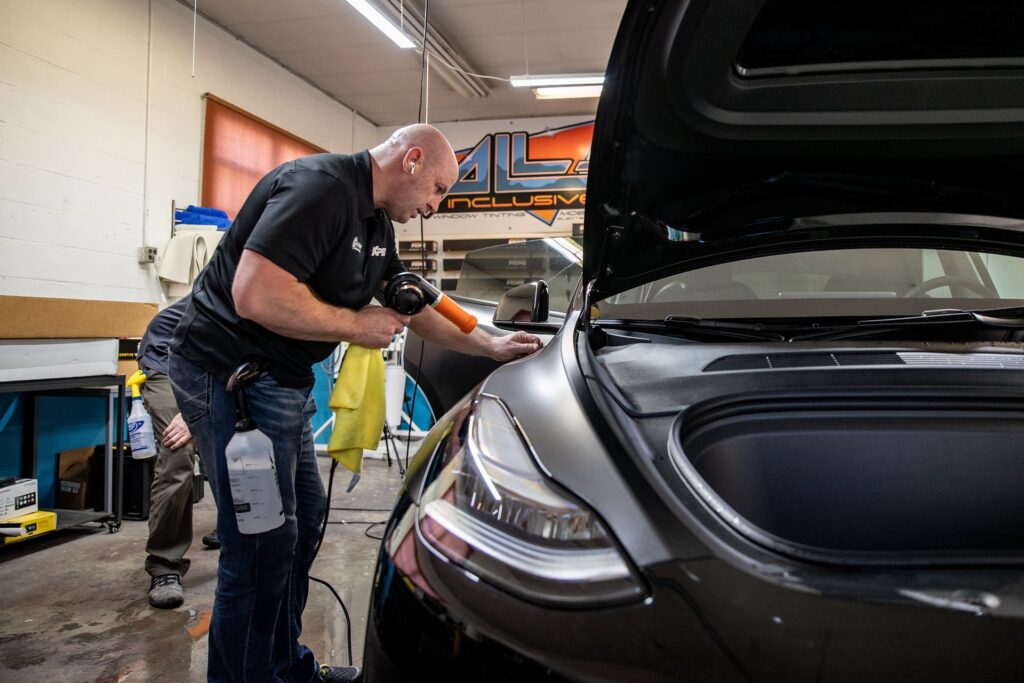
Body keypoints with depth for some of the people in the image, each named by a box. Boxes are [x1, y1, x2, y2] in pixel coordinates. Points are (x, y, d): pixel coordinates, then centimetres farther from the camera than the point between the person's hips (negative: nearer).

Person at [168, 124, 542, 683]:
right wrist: (360, 325, -19)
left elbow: (415, 308, 21)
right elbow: (254, 296, -31)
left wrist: (491, 347, 18)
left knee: (304, 516, 16)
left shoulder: (377, 224, 12)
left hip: (280, 380, 11)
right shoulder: (321, 186, -20)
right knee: (265, 541, -4)